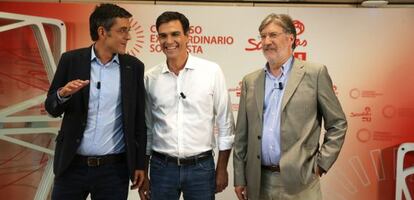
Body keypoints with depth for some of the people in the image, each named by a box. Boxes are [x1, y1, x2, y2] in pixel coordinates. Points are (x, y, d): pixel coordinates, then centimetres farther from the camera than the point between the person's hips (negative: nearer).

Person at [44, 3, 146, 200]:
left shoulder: (133, 66, 1)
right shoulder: (71, 60, -1)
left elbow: (139, 119, 4)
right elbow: (51, 108, 3)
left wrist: (140, 163, 4)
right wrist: (63, 94, -18)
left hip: (114, 168, 0)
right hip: (73, 165, 0)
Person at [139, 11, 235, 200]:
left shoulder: (211, 71, -5)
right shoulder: (150, 78, 1)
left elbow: (225, 123, 0)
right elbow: (146, 128, 8)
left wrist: (222, 169, 0)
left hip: (201, 167, -1)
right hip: (161, 167, 1)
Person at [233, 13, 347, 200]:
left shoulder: (315, 73, -2)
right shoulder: (250, 81, 8)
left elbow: (337, 124, 2)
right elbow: (242, 134, 9)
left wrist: (321, 164, -3)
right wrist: (240, 177, 7)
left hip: (298, 182, -3)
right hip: (259, 183, 3)